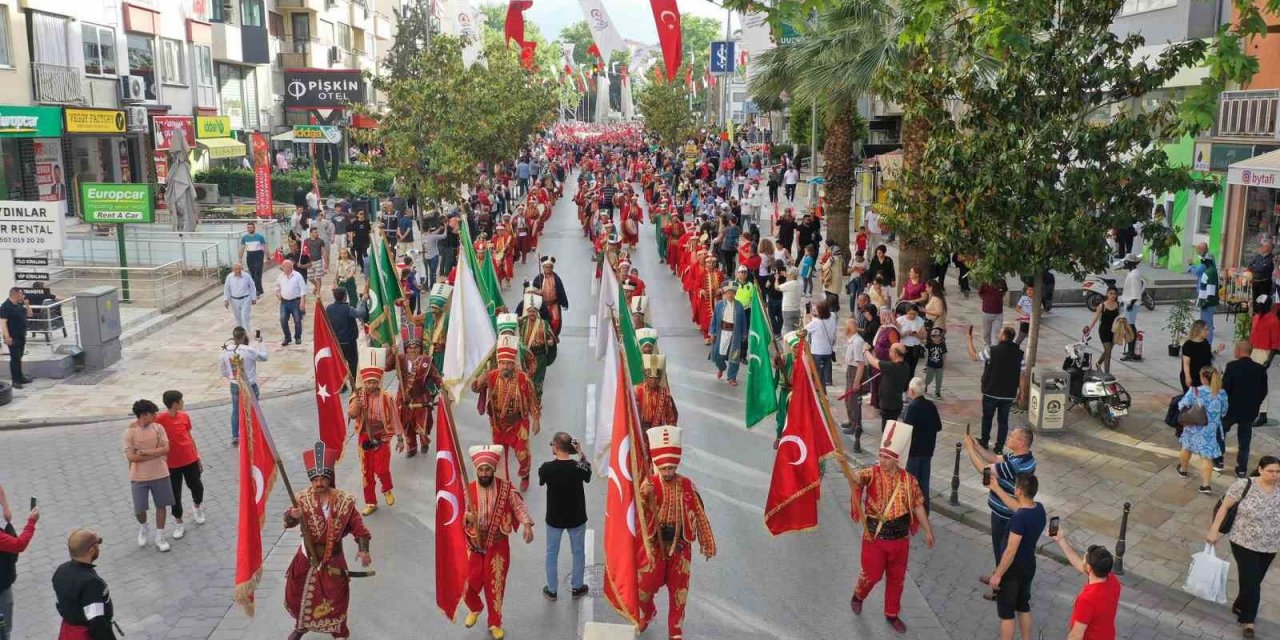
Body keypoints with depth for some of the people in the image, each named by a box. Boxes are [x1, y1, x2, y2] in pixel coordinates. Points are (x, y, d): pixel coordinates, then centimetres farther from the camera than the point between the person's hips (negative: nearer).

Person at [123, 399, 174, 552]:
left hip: (159, 475, 2)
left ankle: (160, 537, 24)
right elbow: (131, 456, -17)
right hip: (139, 477, -2)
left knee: (161, 505, 9)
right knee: (139, 509, 3)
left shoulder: (158, 428, -3)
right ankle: (143, 528, 36)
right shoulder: (130, 432, -11)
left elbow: (165, 449, -11)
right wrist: (156, 453, -17)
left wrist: (145, 451, -20)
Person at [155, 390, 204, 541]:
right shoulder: (160, 419, -16)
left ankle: (196, 507, 44)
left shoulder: (185, 417, 0)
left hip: (190, 460, 4)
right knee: (175, 494, 5)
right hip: (172, 464, -4)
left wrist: (198, 457, 14)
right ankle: (178, 524, 21)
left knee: (197, 487, 14)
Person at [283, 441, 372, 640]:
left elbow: (357, 526, -10)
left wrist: (363, 549, -22)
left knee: (335, 596, 9)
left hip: (332, 558, -1)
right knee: (298, 592, 15)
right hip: (307, 555, 1)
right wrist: (292, 515, -45)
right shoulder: (303, 498, -12)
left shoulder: (344, 501, -13)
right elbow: (288, 522, -21)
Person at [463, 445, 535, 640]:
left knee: (495, 586, 8)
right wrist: (466, 518, -28)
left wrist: (527, 525, -24)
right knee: (468, 583, 5)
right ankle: (475, 609, 38)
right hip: (474, 546, 1)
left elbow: (519, 506, -8)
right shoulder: (468, 490, -8)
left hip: (497, 546, -1)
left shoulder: (505, 488, -9)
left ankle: (495, 623, 27)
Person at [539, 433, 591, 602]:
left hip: (554, 518, 0)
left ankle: (552, 590, 30)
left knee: (552, 553, 19)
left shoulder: (547, 467, -21)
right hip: (577, 518, 1)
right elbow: (587, 477, 4)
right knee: (578, 552, 21)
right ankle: (577, 588, 34)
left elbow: (541, 482, 1)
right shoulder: (580, 466, -19)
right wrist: (582, 456, 1)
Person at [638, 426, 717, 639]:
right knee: (644, 588, 6)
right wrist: (643, 496, -39)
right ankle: (648, 614, 40)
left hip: (680, 547, 1)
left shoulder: (687, 485, -7)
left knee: (678, 592, 9)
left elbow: (699, 515, -1)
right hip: (655, 545, 0)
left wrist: (708, 544, 2)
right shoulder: (649, 484, -10)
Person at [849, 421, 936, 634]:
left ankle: (892, 614, 35)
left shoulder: (909, 480, -5)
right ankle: (858, 595, 41)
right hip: (874, 538, -3)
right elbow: (856, 477, -37)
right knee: (872, 575, 8)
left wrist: (928, 531, 9)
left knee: (897, 578, 15)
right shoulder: (872, 473, -15)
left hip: (900, 539, 3)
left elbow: (918, 505, 6)